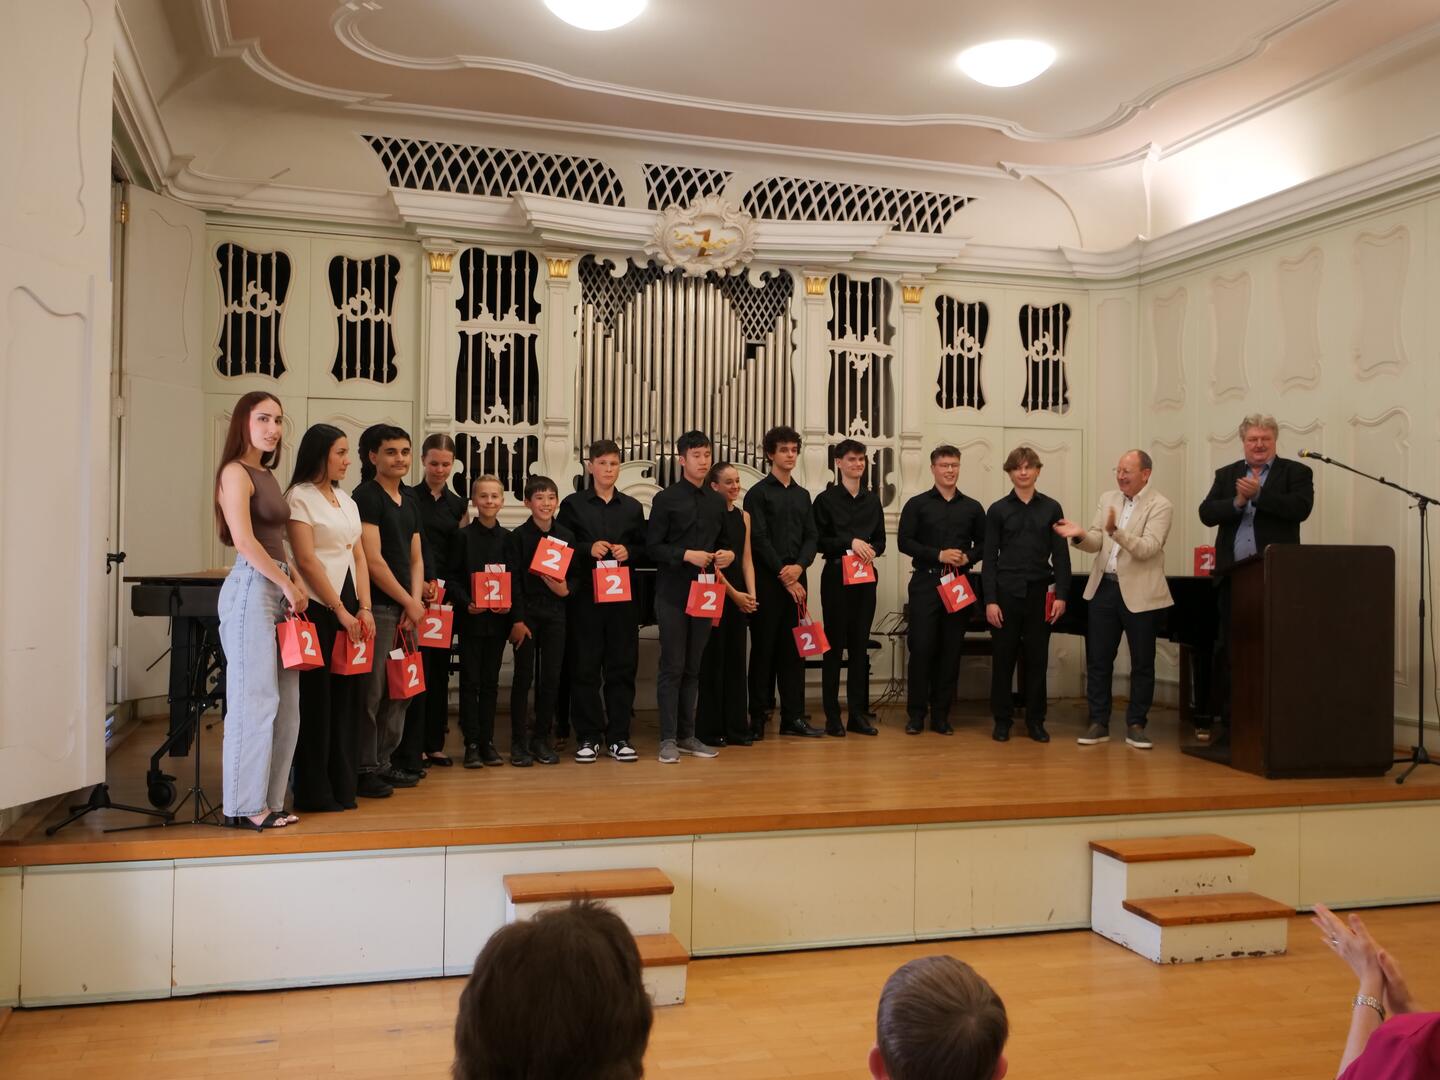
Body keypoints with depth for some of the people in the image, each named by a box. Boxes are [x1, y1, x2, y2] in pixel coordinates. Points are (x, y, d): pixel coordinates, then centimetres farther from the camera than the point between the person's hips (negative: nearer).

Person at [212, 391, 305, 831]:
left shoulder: (267, 475, 20)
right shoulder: (236, 472, -6)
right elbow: (245, 542, -16)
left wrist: (296, 583, 6)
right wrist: (287, 585, -11)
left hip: (277, 589, 9)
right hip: (251, 588, -9)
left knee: (286, 701, 7)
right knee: (255, 700, -5)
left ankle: (268, 800, 15)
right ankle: (246, 806, 3)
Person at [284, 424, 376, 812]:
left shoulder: (347, 500, 17)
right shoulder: (300, 497, -4)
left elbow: (359, 557, 14)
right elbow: (307, 561, -11)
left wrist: (364, 608, 2)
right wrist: (340, 611, -12)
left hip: (350, 610, 7)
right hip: (318, 609, -7)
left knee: (347, 698, 7)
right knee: (317, 700, -3)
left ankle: (342, 786, 14)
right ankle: (314, 792, 5)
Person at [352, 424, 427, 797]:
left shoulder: (409, 502, 17)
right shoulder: (367, 497, -8)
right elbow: (373, 559, -14)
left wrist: (415, 601, 0)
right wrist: (409, 602, -10)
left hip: (405, 608, 8)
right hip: (377, 607, -8)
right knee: (370, 691, -4)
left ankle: (384, 762, 21)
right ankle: (363, 769, 5)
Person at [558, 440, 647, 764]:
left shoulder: (632, 507, 14)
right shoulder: (573, 504, 6)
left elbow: (645, 549, 14)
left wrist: (628, 552, -6)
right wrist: (588, 549, -12)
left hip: (623, 596, 2)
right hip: (585, 595, -2)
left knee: (622, 667, 3)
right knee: (585, 668, 0)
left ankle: (618, 736, 11)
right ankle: (588, 737, 9)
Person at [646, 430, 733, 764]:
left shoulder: (717, 502, 12)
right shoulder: (666, 499, -4)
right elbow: (653, 546, -7)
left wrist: (728, 554, -2)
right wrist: (686, 555, -18)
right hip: (673, 594, -5)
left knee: (693, 668, 11)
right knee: (672, 667, -2)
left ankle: (687, 735, 18)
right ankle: (668, 739, 4)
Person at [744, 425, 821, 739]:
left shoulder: (802, 495, 16)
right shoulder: (758, 493, -2)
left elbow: (810, 537, 11)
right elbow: (759, 540, -9)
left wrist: (799, 566, -8)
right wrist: (783, 575, -12)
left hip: (795, 579, 5)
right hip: (767, 580, -5)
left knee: (793, 648, 6)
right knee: (764, 647, -2)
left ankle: (793, 716, 11)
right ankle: (758, 717, 5)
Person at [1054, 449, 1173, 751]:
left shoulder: (1160, 506, -9)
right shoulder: (1107, 499, 9)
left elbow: (1147, 549, -21)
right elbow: (1096, 543, 4)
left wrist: (1115, 532, -34)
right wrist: (1081, 535, -17)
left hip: (1140, 594, -5)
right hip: (1104, 588, 5)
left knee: (1142, 664, 6)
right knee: (1097, 659, 7)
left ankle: (1136, 725, 17)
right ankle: (1098, 723, 16)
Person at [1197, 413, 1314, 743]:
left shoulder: (1295, 472, 5)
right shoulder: (1226, 475, 14)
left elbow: (1301, 508, -13)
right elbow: (1206, 513, 2)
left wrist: (1258, 494, -18)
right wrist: (1237, 503, -14)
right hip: (1233, 577, 4)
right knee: (1229, 652, 7)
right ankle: (1229, 722, 14)